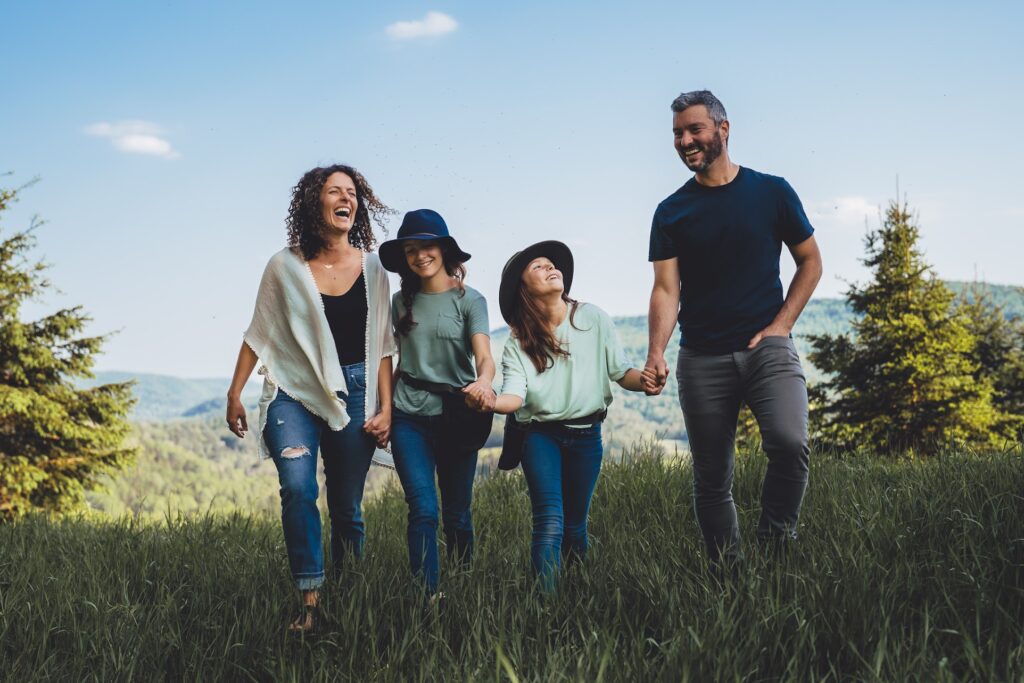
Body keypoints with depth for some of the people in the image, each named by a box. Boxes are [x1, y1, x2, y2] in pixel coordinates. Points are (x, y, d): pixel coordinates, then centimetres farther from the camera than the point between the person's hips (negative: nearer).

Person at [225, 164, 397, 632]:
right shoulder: (285, 266, -2)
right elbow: (258, 334, 5)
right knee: (298, 489, -21)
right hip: (294, 391, -1)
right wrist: (234, 394, 5)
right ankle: (309, 601, -16)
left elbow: (382, 344, 6)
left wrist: (385, 407, 1)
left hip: (354, 393, 2)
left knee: (347, 506, 6)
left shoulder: (371, 268, 3)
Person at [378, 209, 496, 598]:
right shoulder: (402, 301, 8)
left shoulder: (469, 300, -2)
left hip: (456, 416, -1)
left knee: (457, 515, 7)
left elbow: (484, 356, -17)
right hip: (409, 416, 2)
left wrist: (483, 381, -38)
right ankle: (426, 595, -8)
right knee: (423, 510, -10)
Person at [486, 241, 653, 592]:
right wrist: (489, 402, -37)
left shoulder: (593, 319, -2)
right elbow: (515, 395, -14)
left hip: (586, 435, 1)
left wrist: (644, 381, -24)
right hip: (539, 434, -1)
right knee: (550, 521, -16)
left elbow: (620, 370, -1)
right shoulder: (517, 341, -2)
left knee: (575, 525, 8)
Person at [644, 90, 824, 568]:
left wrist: (781, 324, -3)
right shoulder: (671, 212, 5)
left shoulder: (771, 192, 4)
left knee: (789, 443, -25)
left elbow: (810, 262, 10)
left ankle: (776, 543, -3)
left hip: (767, 347, -1)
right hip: (701, 358, 2)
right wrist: (656, 353, -19)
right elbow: (666, 289, -2)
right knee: (712, 479, 5)